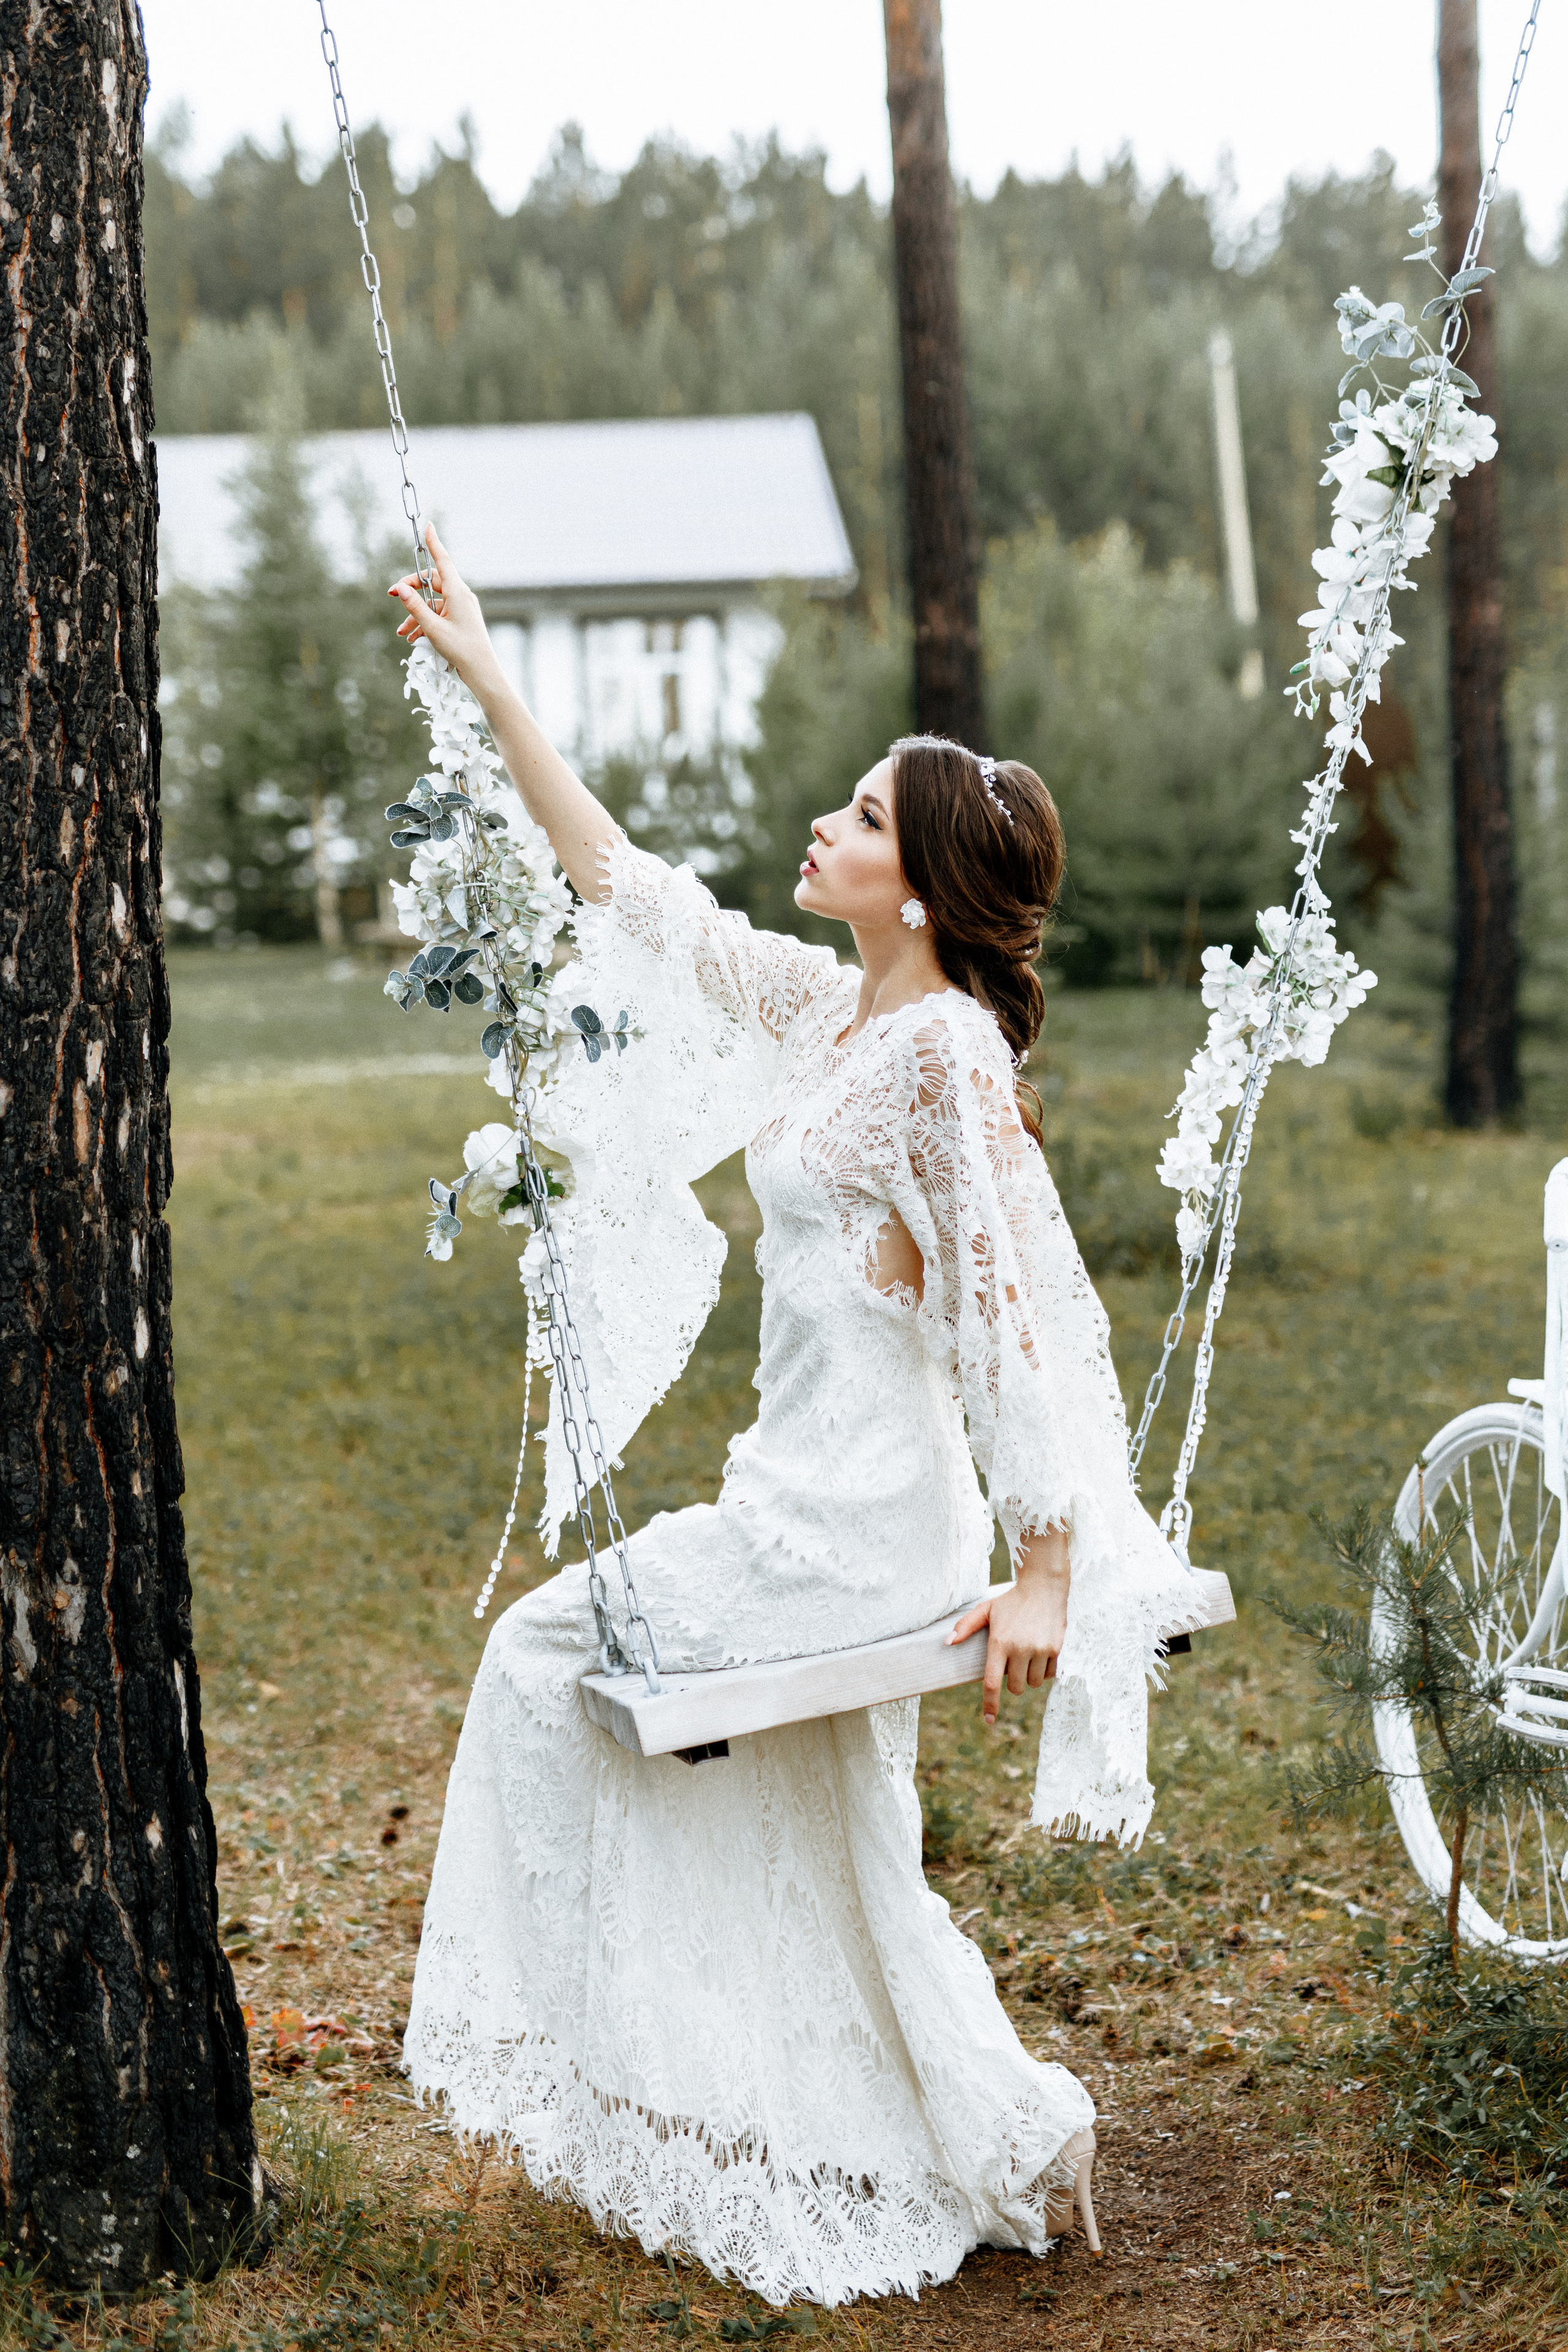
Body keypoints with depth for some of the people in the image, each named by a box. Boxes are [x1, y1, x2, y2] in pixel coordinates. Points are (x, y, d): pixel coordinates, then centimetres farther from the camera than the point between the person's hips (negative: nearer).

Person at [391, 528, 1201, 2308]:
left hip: (857, 1524, -8)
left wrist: (1046, 1572, -20)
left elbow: (1024, 1318, -20)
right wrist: (486, 679, 14)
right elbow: (625, 889, 14)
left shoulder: (947, 1054, -18)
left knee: (555, 1657, 4)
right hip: (816, 1509, 8)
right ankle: (998, 2157, 28)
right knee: (820, 1871, 17)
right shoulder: (829, 1006, 7)